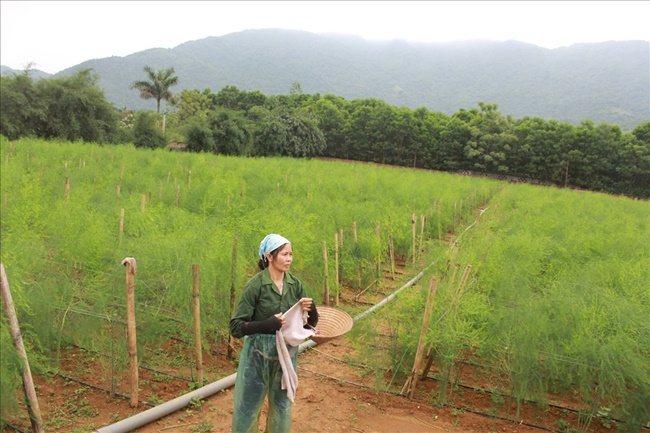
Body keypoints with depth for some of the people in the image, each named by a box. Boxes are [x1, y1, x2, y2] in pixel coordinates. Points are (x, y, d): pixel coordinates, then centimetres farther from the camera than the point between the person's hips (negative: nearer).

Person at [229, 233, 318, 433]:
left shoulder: (295, 284, -3)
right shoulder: (255, 285, -16)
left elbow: (311, 323, 2)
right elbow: (235, 327, -16)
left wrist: (311, 310, -20)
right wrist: (267, 324, -31)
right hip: (258, 355, -4)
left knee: (282, 407, 19)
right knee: (247, 407, 9)